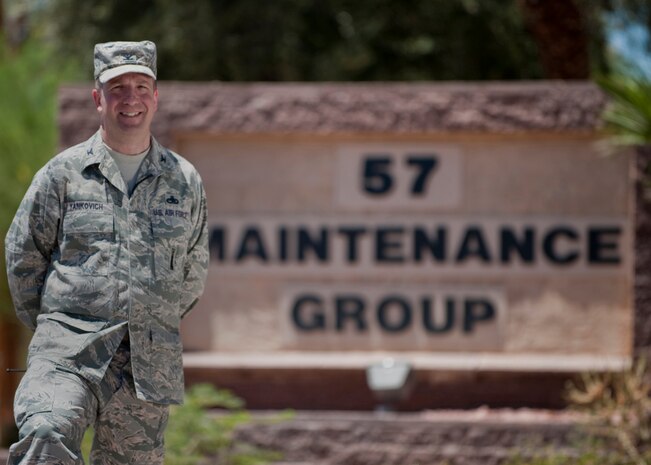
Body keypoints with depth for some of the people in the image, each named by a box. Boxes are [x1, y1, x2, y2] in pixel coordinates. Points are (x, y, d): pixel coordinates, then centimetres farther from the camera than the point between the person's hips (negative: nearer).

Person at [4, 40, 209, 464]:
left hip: (149, 365, 3)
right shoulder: (64, 173, 5)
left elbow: (193, 272, 24)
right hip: (68, 352, -3)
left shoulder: (185, 181, 12)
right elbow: (23, 255, 12)